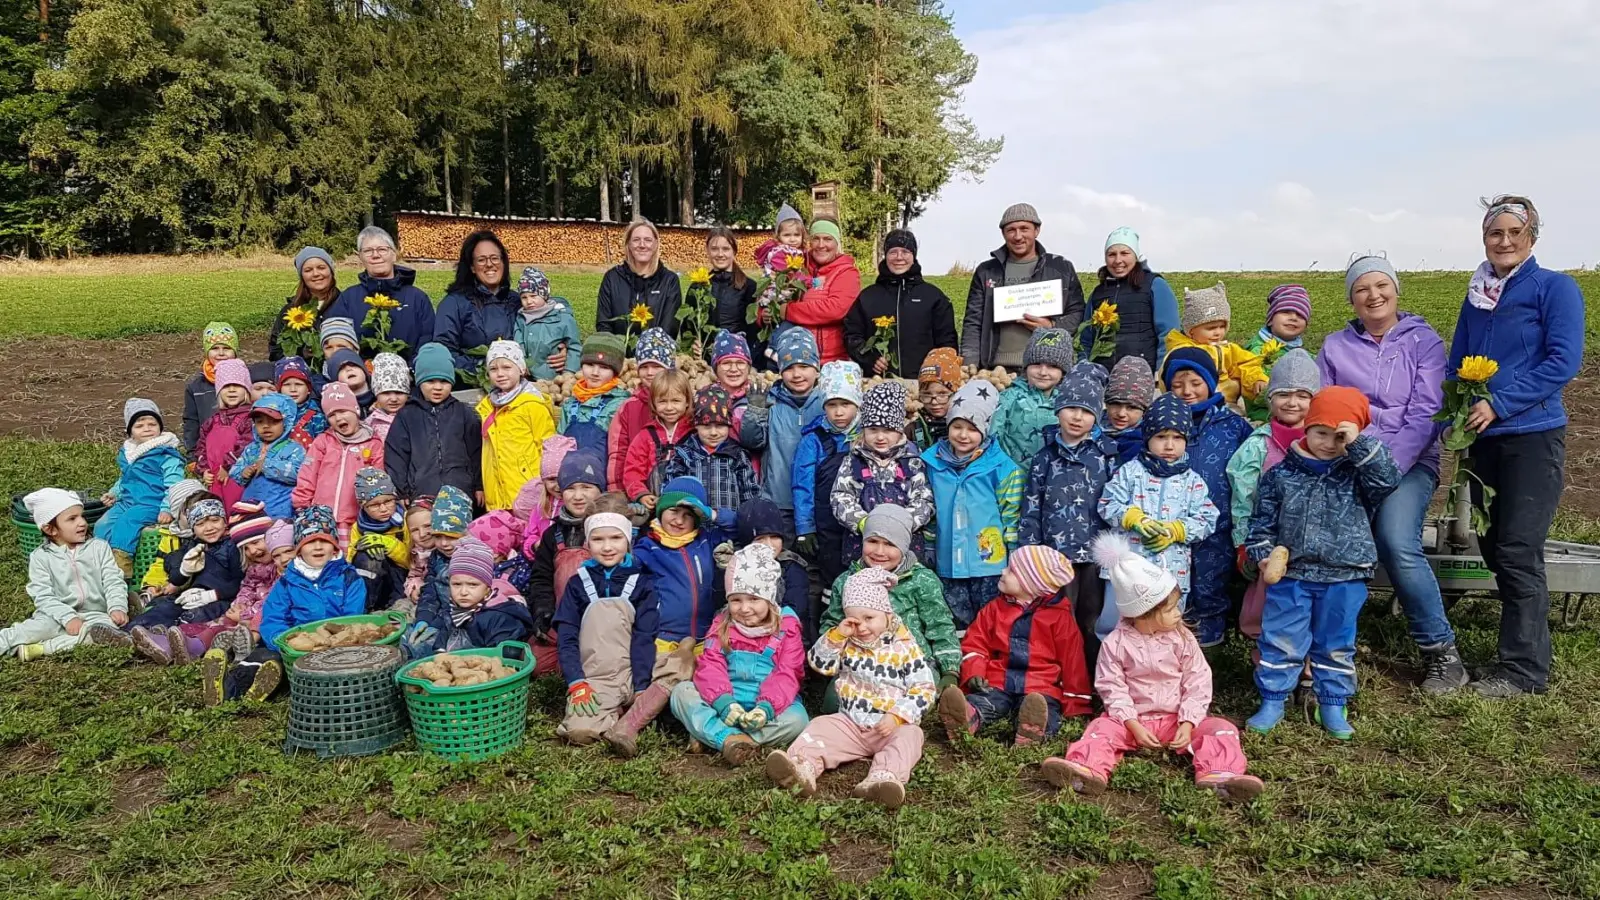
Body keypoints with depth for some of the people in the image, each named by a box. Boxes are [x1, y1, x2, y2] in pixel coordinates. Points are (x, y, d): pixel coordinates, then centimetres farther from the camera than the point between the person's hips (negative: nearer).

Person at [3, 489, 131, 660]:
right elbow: (43, 596, -6)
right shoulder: (40, 557, 3)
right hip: (57, 615, 0)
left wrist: (117, 607, -18)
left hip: (95, 613, 0)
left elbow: (113, 582, 2)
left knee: (108, 628, -33)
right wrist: (68, 617, -22)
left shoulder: (99, 547, 7)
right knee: (41, 625, -34)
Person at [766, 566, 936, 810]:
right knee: (821, 727, -17)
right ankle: (802, 767, -45)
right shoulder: (847, 645, 9)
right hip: (850, 724, 4)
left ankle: (884, 778, -59)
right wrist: (836, 635, -9)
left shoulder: (905, 648, -5)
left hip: (892, 726, -4)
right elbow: (820, 663, 5)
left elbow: (924, 689, -9)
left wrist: (897, 716, -21)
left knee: (909, 735, -33)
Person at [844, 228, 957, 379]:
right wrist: (868, 358, -5)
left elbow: (947, 339, 8)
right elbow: (851, 335, 11)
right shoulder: (867, 296, 11)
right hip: (878, 380, 1)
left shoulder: (933, 295, 9)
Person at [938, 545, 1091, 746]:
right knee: (977, 702, -32)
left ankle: (1032, 730, -69)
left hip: (1040, 688, -2)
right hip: (996, 684, 2)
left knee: (1043, 707, -38)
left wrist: (1075, 704, 3)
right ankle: (967, 718, -63)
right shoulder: (995, 608, 17)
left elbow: (1072, 662, 8)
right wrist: (974, 674, -3)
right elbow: (974, 643, 16)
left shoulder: (1059, 616, 8)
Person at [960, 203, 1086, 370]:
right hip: (998, 369, 1)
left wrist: (1053, 327, -8)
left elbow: (1078, 314, 12)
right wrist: (970, 365, -2)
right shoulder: (986, 272, 14)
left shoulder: (1062, 269, 12)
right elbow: (973, 322, 10)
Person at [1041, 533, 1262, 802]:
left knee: (1220, 728, -20)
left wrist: (1187, 724, -17)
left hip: (1177, 718, 1)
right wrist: (1133, 726, -19)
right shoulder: (1117, 643, -9)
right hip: (1134, 719, -1)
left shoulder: (1182, 639, -4)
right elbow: (1112, 688, -10)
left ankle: (1218, 775, -44)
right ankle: (1087, 770, -48)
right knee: (1103, 728, -24)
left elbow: (1198, 684, -5)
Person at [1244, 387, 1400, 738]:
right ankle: (1272, 702, 16)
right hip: (1290, 575, 0)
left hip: (1344, 577, 0)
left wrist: (1360, 444, -20)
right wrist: (1262, 554, -5)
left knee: (1336, 645, 12)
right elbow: (1263, 519, 5)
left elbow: (1388, 480, -19)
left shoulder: (1358, 472, 2)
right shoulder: (1282, 474, 1)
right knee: (1280, 640, 4)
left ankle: (1333, 705, 26)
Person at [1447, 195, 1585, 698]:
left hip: (1532, 436, -6)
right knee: (1492, 547, 9)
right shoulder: (1476, 296, 14)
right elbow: (1457, 364, 17)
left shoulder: (1555, 288, -3)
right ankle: (1526, 637, 24)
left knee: (1518, 553, -7)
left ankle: (1523, 670, 1)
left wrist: (1499, 403, -18)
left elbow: (1563, 362, -12)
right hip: (1483, 438, 6)